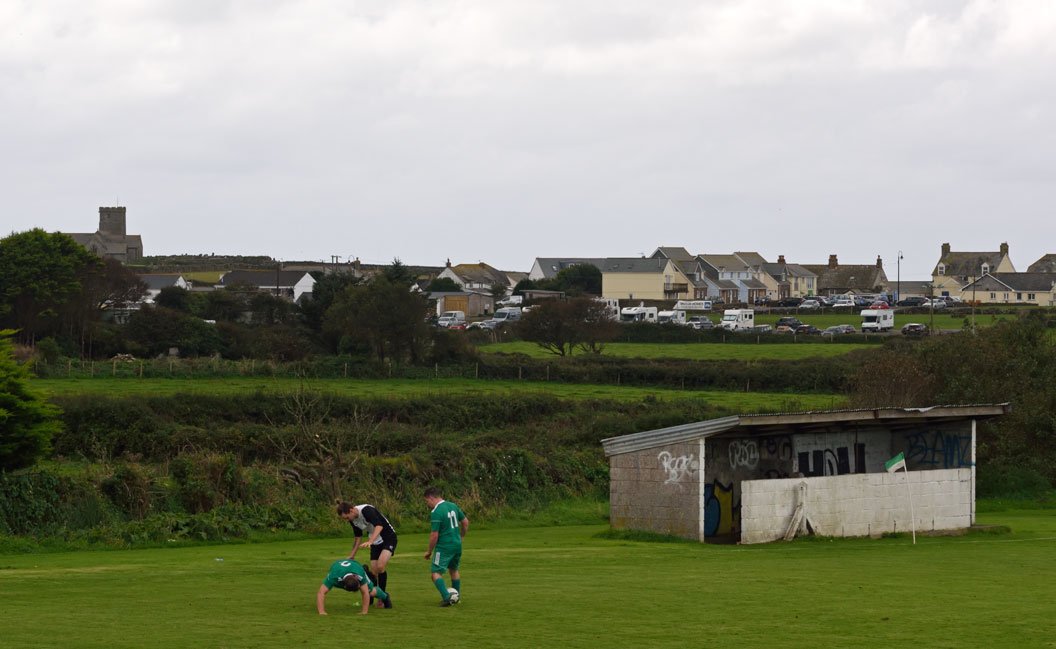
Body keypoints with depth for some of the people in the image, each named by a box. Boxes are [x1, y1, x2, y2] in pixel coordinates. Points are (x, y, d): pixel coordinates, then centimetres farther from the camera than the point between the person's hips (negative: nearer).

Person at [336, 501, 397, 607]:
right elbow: (358, 537, 13)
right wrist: (352, 556, 9)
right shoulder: (353, 519, -1)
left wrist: (370, 541, -52)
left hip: (388, 538, -8)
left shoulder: (366, 510, -26)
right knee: (373, 572, 0)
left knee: (380, 566, -23)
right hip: (375, 542, 8)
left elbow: (379, 526, -39)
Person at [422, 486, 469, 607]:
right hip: (457, 545, 8)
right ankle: (457, 597, 34)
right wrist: (461, 537, 26)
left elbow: (434, 535, -19)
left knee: (436, 573, -5)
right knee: (454, 570, 25)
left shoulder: (436, 512, -19)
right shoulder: (453, 506, 5)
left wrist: (429, 551, -6)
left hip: (444, 547, -8)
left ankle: (446, 597, -21)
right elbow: (465, 522, 13)